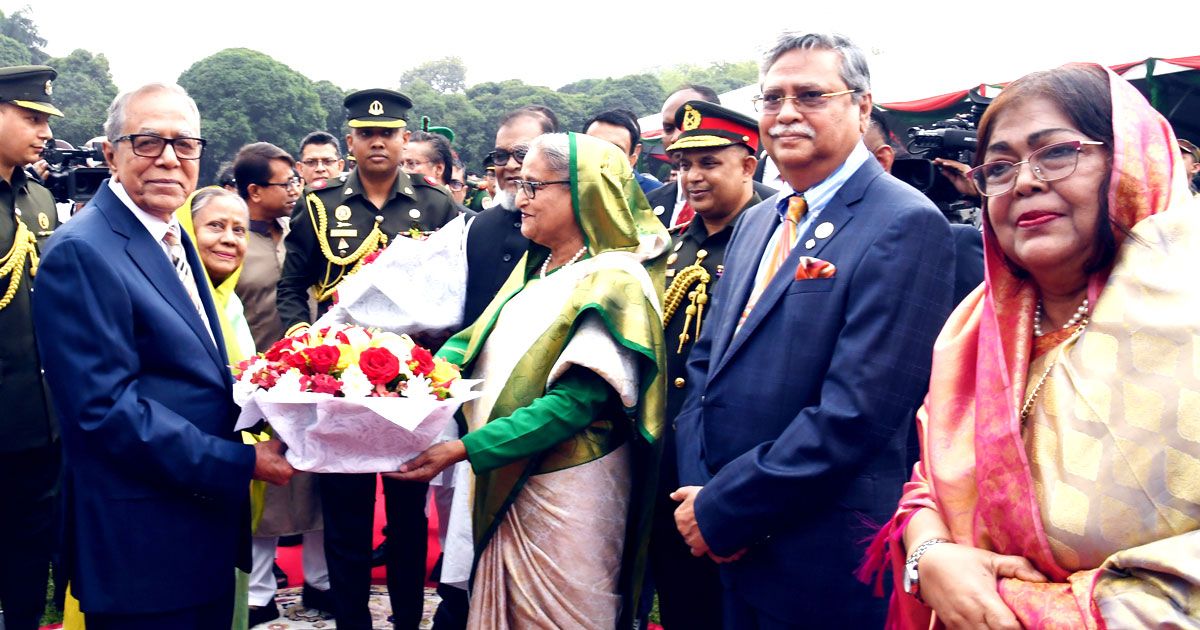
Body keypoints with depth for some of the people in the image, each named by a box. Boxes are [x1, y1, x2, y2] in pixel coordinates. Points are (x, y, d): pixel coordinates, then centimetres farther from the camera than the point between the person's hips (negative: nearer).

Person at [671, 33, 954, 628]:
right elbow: (705, 362, 10)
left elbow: (856, 413, -22)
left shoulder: (906, 226, -15)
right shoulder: (756, 222, 10)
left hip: (822, 565, -6)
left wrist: (721, 511, -16)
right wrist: (698, 491, -5)